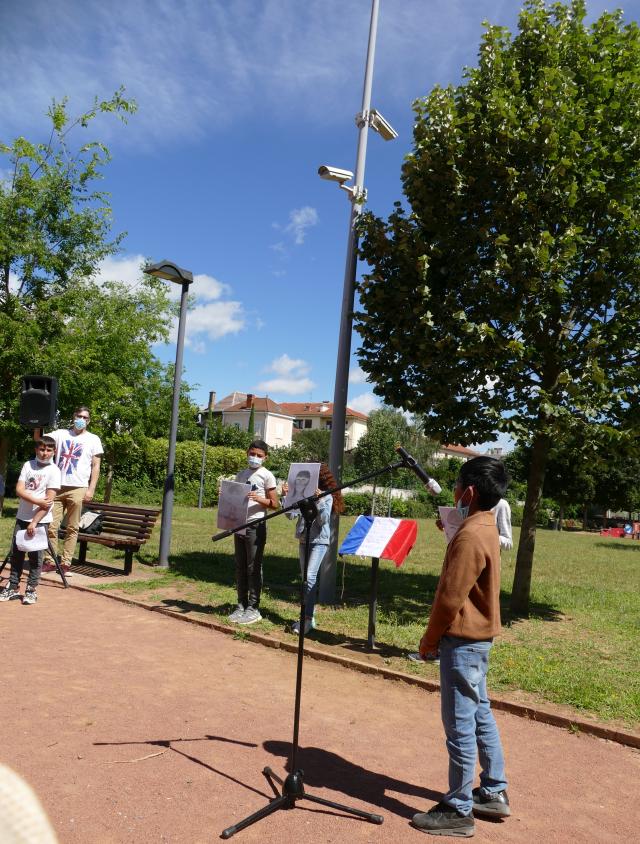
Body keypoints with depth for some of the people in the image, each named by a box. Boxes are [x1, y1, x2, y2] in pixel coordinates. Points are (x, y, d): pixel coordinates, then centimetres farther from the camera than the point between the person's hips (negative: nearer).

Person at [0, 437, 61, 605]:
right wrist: (38, 501, -18)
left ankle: (31, 590, 11)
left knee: (35, 556, 1)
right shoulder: (28, 465, 3)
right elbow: (19, 490, -5)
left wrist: (34, 522, -15)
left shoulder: (54, 470, -8)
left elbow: (49, 500, -13)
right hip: (22, 517, 4)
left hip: (40, 520, -4)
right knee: (16, 553, 8)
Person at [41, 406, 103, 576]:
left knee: (72, 528, 2)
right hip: (57, 487, 2)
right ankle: (49, 561, 10)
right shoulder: (61, 434, 12)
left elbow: (96, 466, 3)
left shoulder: (93, 439, 5)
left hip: (77, 489, -2)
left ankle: (66, 563, 7)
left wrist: (91, 489, -5)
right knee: (51, 526, 2)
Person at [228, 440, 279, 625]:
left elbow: (275, 504, -3)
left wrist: (258, 498, -19)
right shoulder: (241, 475, 15)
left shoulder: (266, 476, -2)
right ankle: (241, 605, 17)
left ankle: (253, 608, 5)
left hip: (256, 525, -6)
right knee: (240, 567, 9)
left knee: (254, 567, -2)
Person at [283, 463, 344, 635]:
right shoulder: (303, 494, 6)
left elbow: (323, 521, -16)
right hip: (304, 540, 6)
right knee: (306, 578, 10)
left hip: (319, 541, -6)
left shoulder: (327, 497, -6)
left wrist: (319, 501, -26)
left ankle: (307, 618, -14)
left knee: (310, 577, -16)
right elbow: (291, 514, 0)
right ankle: (309, 616, 19)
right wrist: (286, 496, -9)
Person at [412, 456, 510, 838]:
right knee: (480, 714, 19)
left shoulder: (470, 536, -23)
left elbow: (450, 598, -21)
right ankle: (494, 793, 32)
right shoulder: (486, 528, 7)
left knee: (460, 725, 1)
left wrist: (430, 640, -10)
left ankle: (459, 811, 13)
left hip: (462, 640, -10)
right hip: (478, 636, 10)